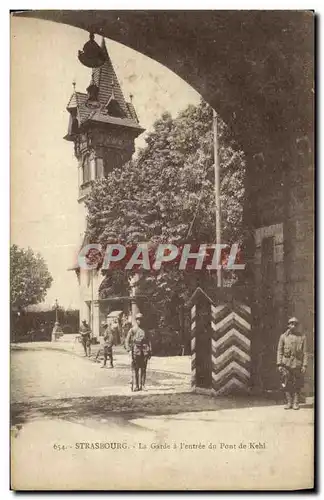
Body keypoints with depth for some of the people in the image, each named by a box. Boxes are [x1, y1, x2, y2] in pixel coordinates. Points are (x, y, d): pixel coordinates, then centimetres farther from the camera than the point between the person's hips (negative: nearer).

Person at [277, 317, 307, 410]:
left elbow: (304, 352, 2)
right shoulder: (283, 337, 5)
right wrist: (279, 364, -3)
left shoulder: (302, 337, 4)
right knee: (286, 385, 2)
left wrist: (304, 365, -5)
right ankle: (289, 402, 13)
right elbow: (279, 351, 4)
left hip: (297, 364, 0)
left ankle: (296, 403, 13)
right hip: (286, 364, 0)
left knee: (297, 385, 2)